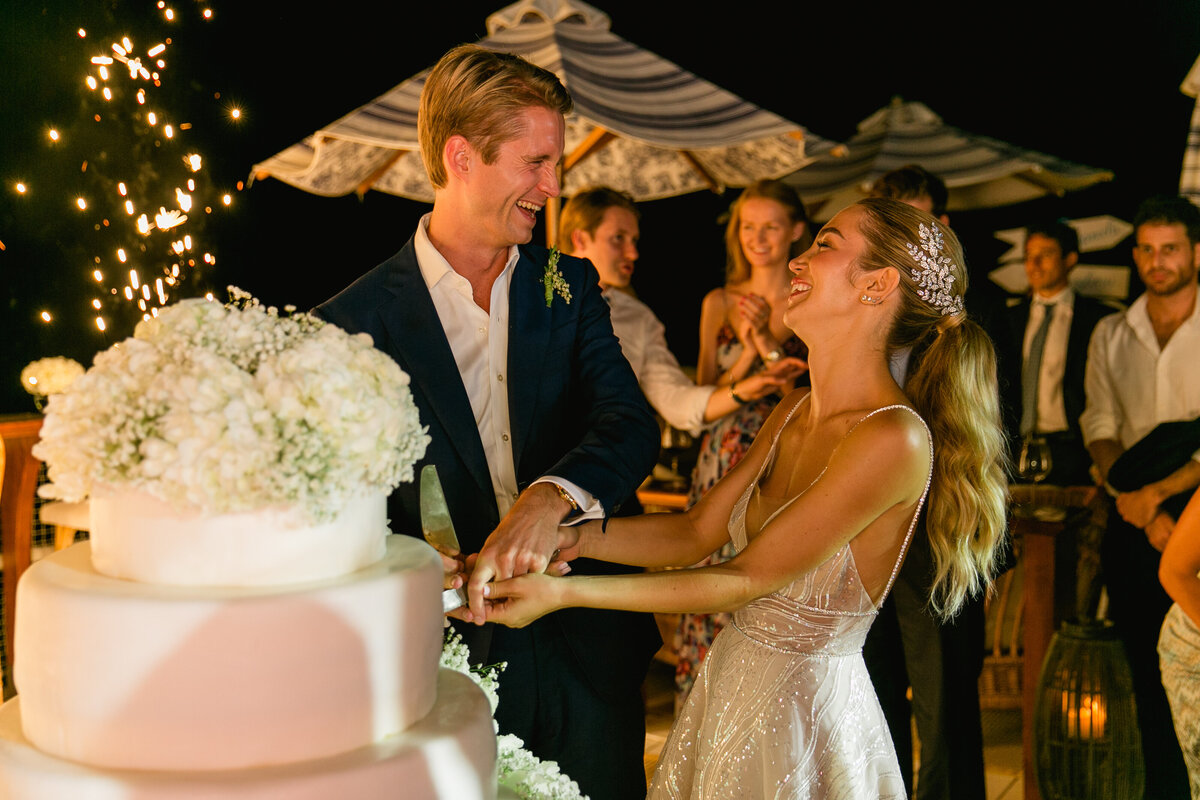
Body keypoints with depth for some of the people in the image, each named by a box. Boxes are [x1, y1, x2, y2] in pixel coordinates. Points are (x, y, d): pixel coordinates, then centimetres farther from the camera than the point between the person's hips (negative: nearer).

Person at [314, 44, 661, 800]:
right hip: (453, 661, -3)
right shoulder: (354, 324, -8)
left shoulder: (570, 286, 3)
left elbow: (631, 423, -11)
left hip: (590, 649, 3)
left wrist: (551, 496, -31)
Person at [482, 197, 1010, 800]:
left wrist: (564, 592, -22)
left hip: (805, 715, -7)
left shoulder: (894, 439, -25)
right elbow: (695, 532, 4)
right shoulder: (795, 411, 2)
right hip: (728, 689, 7)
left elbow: (746, 578, -22)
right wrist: (574, 538, -12)